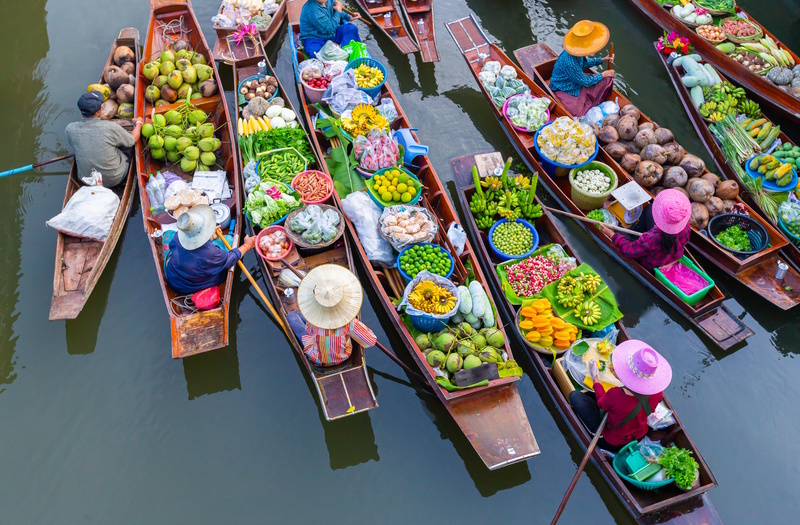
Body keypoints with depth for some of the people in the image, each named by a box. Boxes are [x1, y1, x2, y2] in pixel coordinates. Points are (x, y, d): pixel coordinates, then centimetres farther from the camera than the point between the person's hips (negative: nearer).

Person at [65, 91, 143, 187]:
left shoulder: (70, 129, -15)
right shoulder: (111, 127, -25)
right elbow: (133, 139, -6)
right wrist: (138, 123, 15)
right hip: (116, 179, -4)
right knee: (128, 142, 19)